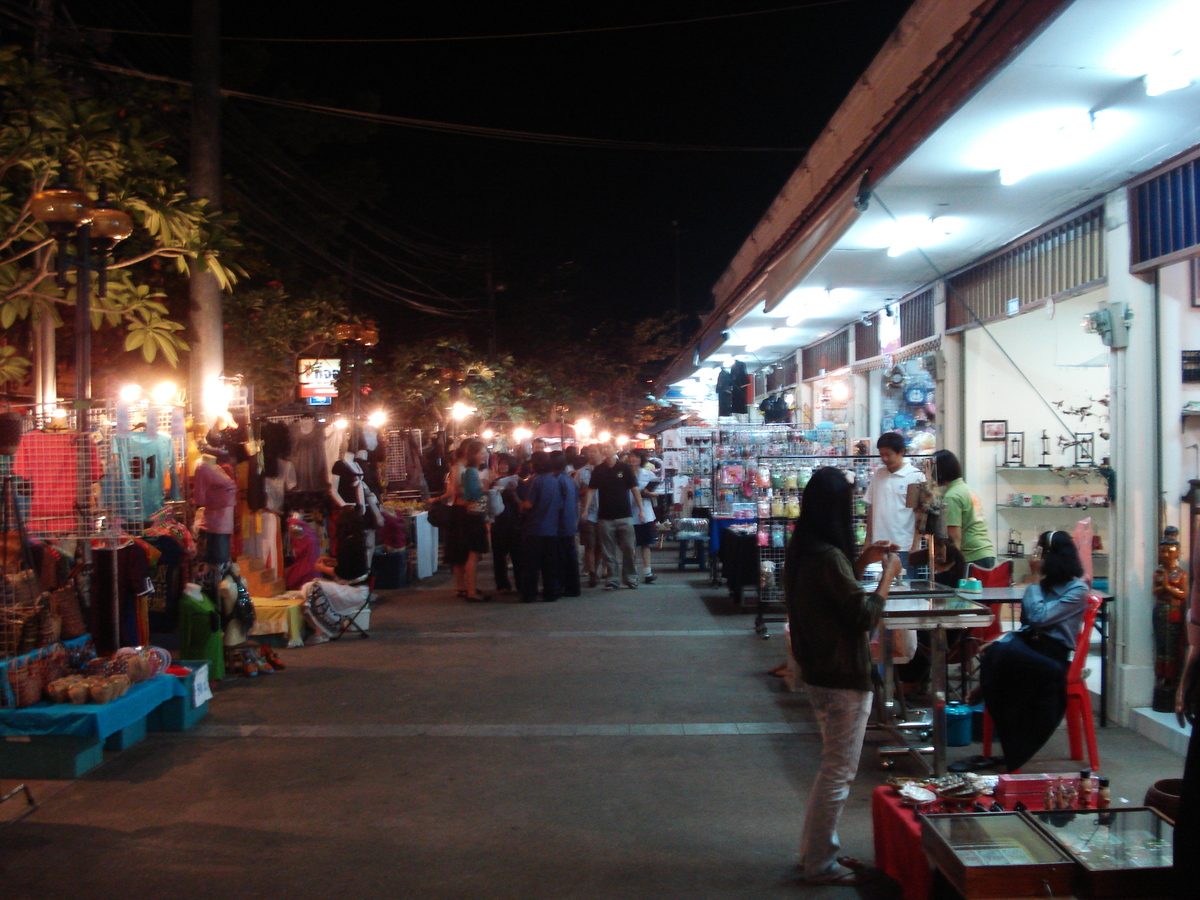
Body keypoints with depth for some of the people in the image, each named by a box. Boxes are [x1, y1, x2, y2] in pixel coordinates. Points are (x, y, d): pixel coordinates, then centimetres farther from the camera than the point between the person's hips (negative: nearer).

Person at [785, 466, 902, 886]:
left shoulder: (802, 550, 5)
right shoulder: (829, 556, -24)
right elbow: (864, 615, -21)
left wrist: (862, 561, 12)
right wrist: (888, 575, -9)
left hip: (821, 672, 10)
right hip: (843, 678, -10)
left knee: (834, 768, 22)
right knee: (838, 772, 3)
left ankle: (816, 848, 33)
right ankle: (821, 864, 14)